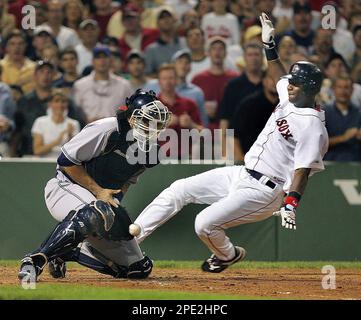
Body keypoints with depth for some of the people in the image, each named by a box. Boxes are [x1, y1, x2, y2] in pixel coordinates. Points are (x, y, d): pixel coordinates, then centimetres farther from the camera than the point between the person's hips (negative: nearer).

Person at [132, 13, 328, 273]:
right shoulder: (289, 99, 7)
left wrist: (290, 206, -35)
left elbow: (303, 171, -24)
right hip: (242, 174, 10)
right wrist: (269, 44, 23)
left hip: (264, 191, -10)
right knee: (179, 189, 5)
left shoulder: (312, 127, -19)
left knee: (205, 224, -20)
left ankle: (228, 255, 14)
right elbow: (279, 76, 30)